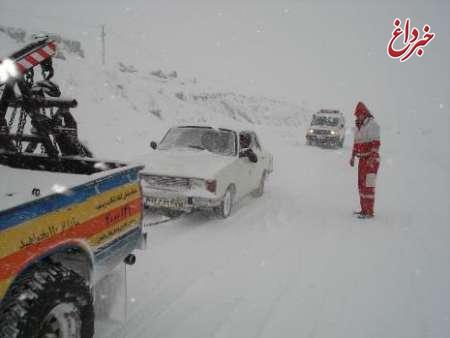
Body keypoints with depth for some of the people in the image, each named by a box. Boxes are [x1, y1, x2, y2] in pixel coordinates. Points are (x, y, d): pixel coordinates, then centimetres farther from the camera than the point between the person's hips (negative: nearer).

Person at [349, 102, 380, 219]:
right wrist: (353, 156, 18)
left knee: (368, 186, -10)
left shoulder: (372, 124, -12)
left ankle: (369, 212, -7)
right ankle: (364, 210, 22)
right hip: (362, 159, 9)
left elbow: (376, 143, -19)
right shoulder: (358, 126, 14)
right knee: (361, 185, 12)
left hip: (372, 159, -9)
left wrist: (372, 158, -27)